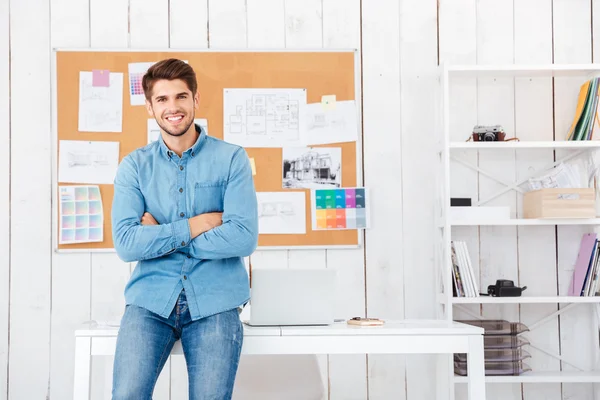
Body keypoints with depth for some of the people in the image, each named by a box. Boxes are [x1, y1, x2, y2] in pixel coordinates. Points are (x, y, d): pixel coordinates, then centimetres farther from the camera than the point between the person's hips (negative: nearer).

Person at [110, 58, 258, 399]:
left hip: (215, 302, -1)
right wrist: (198, 224, -10)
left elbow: (245, 238, -11)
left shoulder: (231, 159, 1)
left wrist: (160, 236, -7)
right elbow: (126, 243, -6)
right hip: (151, 299, 1)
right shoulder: (135, 165, 6)